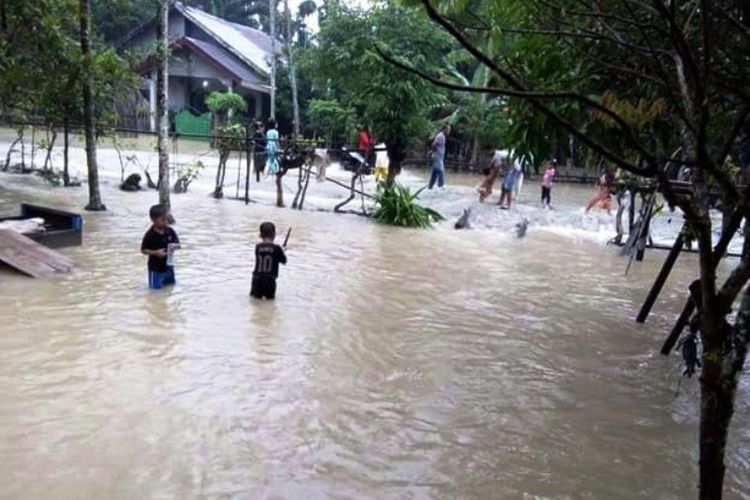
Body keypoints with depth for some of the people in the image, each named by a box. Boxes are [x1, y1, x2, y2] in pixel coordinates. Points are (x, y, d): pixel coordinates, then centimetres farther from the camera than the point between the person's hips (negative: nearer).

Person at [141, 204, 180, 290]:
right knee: (156, 287, 0)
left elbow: (178, 244, 0)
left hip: (168, 264, 5)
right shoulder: (150, 235, -19)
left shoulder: (170, 231, -6)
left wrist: (175, 246, -23)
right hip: (155, 267, -5)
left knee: (171, 283, 21)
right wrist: (155, 253, -26)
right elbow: (143, 250, -13)